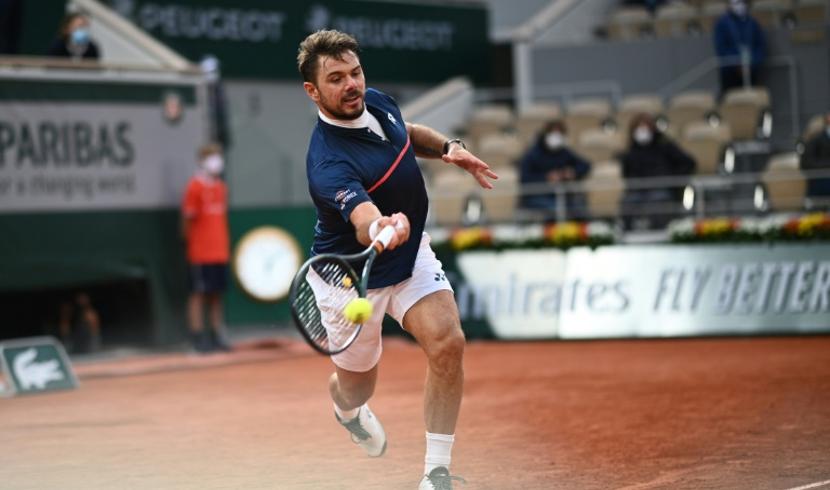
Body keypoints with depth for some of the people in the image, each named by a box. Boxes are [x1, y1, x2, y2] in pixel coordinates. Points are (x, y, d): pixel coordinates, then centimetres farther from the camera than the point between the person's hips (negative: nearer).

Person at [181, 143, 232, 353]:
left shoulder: (221, 187, 15)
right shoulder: (194, 187, -8)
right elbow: (187, 217, -8)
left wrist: (225, 244, 16)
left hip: (220, 252, 7)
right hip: (200, 253, -7)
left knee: (217, 294, 8)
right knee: (199, 294, -3)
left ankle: (217, 336, 12)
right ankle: (198, 337, -2)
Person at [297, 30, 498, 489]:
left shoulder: (377, 102, -10)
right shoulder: (329, 164, -35)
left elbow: (409, 132, 15)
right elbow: (364, 222, -53)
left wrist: (449, 147, -3)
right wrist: (383, 230, -76)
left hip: (411, 255, 5)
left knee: (447, 343, -19)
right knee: (356, 386, 15)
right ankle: (348, 410, 56)